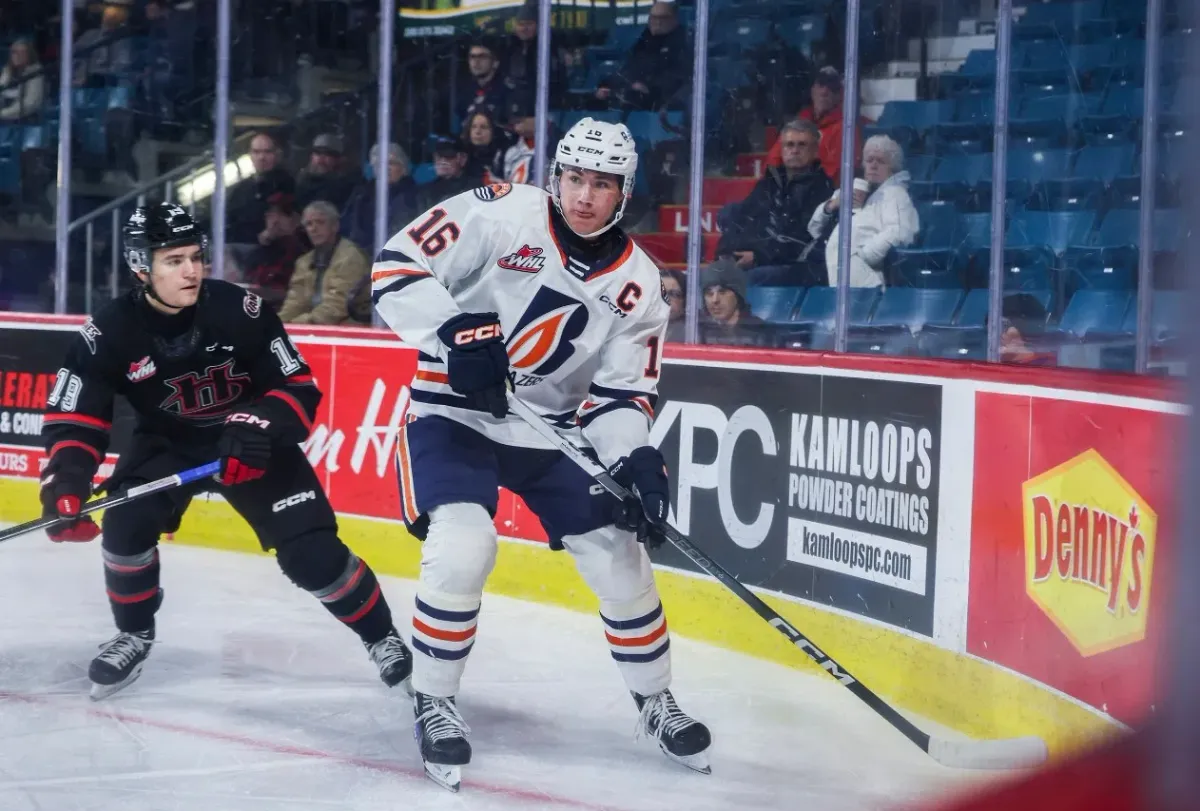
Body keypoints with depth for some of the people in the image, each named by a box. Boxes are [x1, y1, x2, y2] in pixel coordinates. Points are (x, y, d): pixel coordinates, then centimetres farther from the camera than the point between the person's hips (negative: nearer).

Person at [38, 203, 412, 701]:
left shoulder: (241, 312, -23)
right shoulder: (110, 333, -20)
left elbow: (299, 389, -17)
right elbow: (74, 416, -17)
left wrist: (259, 424, -36)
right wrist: (65, 480, -34)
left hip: (252, 444, -2)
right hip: (167, 445, 2)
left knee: (312, 552, -13)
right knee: (126, 525, -22)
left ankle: (381, 637, 10)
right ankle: (134, 635, 5)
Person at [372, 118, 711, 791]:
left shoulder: (637, 283, -5)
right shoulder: (499, 216, -17)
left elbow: (620, 392, -3)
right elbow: (397, 266, -19)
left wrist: (637, 460, -22)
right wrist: (455, 333, -33)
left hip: (556, 428, 4)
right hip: (455, 412, -4)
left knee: (621, 556, 2)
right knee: (462, 551, -25)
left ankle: (657, 703, 25)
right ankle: (434, 704, -4)